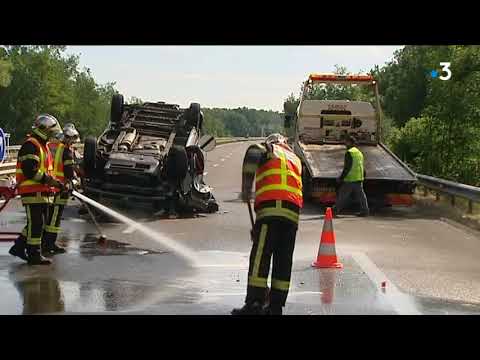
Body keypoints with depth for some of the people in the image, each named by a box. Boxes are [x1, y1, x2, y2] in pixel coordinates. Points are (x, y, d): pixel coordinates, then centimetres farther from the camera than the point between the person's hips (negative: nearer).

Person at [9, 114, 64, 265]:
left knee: (39, 222, 14)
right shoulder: (30, 145, -14)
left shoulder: (43, 145, 19)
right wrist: (50, 181, -20)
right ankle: (34, 255, 1)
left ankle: (19, 247, 23)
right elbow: (30, 171, -23)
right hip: (33, 192, -10)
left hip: (42, 192, 10)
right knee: (36, 223, -6)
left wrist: (54, 182, 12)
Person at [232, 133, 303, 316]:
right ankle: (276, 305, 7)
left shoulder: (270, 149, 15)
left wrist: (246, 187, -6)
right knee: (284, 259, 7)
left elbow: (253, 153, -10)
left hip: (271, 208, -6)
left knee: (260, 256, -7)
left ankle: (255, 303, -12)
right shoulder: (296, 159, 32)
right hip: (293, 213, 6)